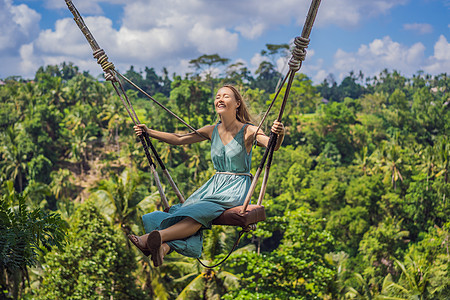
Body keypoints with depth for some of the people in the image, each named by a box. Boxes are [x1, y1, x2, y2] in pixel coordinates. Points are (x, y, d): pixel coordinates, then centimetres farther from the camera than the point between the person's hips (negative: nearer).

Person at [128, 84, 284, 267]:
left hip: (237, 189, -6)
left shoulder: (248, 131, -5)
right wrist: (149, 132, 10)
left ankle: (157, 236, -49)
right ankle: (164, 246, -49)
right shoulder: (212, 131, 11)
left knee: (201, 211, -32)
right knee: (185, 210, -25)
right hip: (215, 185, 6)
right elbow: (179, 139, 14)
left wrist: (279, 134, -45)